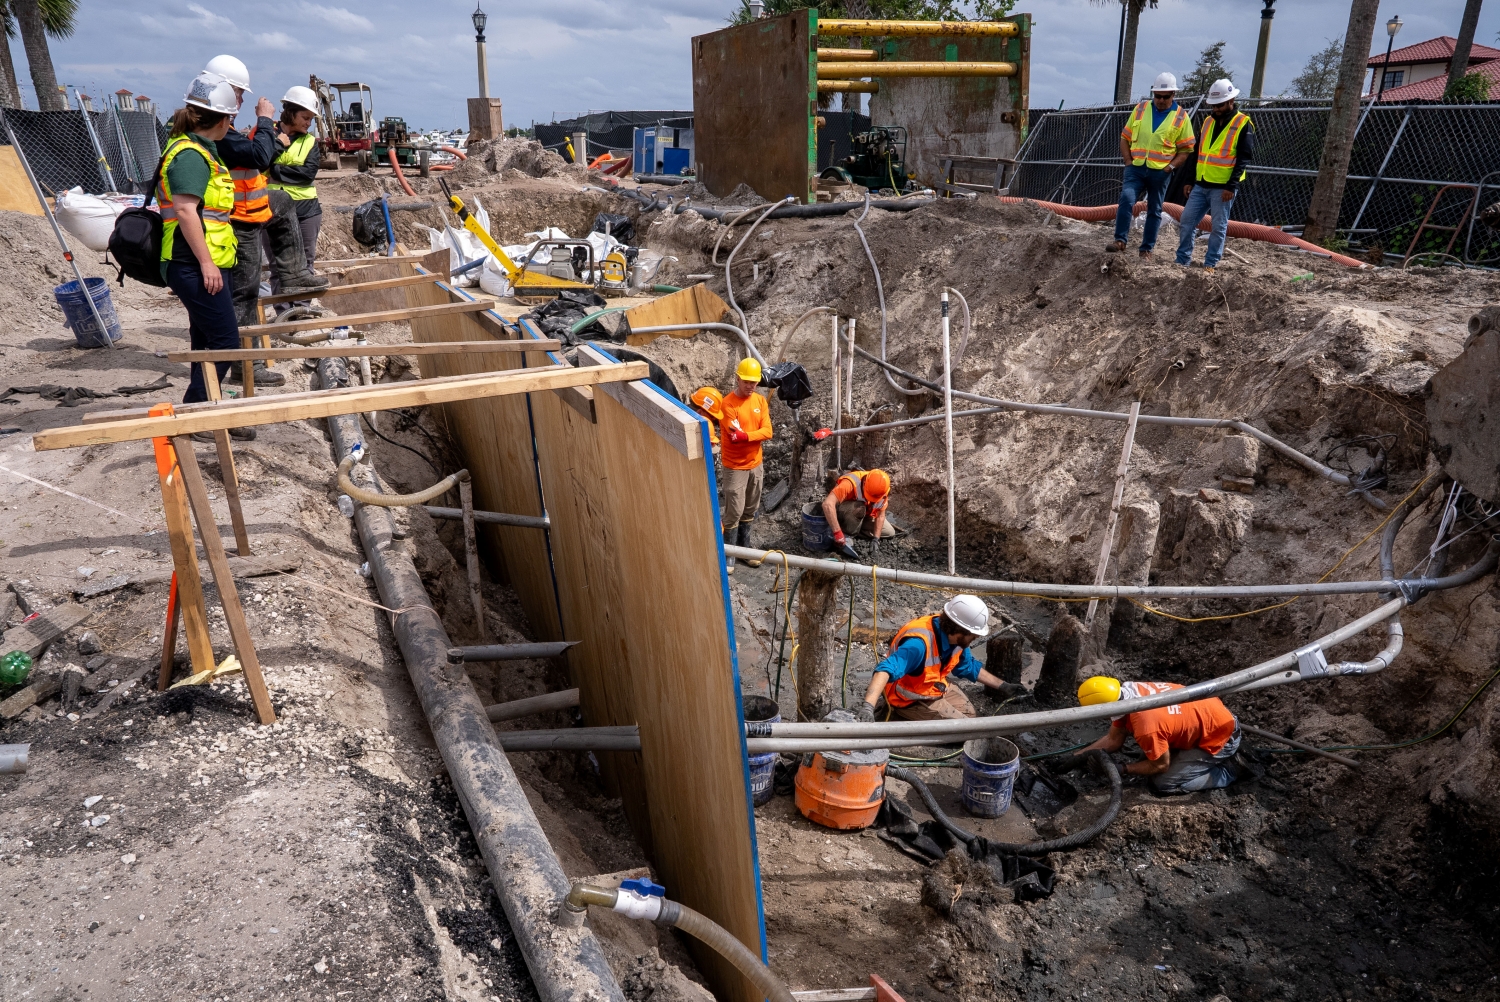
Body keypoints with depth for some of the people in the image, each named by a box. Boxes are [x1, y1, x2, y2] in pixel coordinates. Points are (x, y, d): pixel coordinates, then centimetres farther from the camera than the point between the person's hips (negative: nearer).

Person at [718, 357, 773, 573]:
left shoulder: (760, 401, 2)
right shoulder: (728, 404, -16)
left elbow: (767, 431, -9)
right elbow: (735, 436, -22)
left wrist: (745, 435, -23)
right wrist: (756, 434, -22)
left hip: (756, 464, 6)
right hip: (735, 467, -6)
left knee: (749, 511, 16)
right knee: (733, 512, -4)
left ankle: (744, 547, 30)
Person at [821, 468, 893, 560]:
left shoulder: (881, 490, -22)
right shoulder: (851, 483, -40)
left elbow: (880, 516, -12)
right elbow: (827, 504, -51)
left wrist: (876, 539, -23)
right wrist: (837, 533, -51)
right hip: (842, 511, -6)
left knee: (890, 533, -3)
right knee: (858, 508, -38)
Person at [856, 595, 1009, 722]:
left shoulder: (956, 637, -12)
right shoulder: (919, 643, -40)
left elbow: (970, 668, 9)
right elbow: (886, 670, -52)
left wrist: (1002, 686, 12)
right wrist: (868, 707, -67)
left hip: (935, 686, 8)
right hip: (909, 698, -8)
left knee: (968, 712, 18)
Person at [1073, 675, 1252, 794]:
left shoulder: (1145, 727, -35)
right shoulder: (1126, 690, -11)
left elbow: (1161, 766, -15)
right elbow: (1113, 740, 2)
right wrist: (1076, 756, -3)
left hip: (1221, 735, -8)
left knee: (1164, 783, -7)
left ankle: (1230, 770, 2)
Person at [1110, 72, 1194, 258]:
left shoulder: (1181, 117, 2)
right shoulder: (1140, 109, 8)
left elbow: (1186, 149, 2)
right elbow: (1125, 137, 11)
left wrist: (1171, 166, -11)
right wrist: (1128, 160, -2)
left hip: (1160, 172, -1)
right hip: (1136, 168, 1)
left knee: (1154, 210, 7)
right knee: (1126, 200, -21)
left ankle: (1147, 248, 14)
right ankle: (1120, 240, -18)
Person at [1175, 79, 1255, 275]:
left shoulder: (1243, 124, -5)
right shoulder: (1207, 121, 12)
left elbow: (1244, 158, -10)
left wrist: (1231, 186, -18)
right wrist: (1190, 181, 11)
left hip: (1223, 187, -6)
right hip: (1200, 185, 6)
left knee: (1219, 227, 1)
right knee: (1187, 220, 3)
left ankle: (1210, 264, 7)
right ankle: (1182, 260, 11)